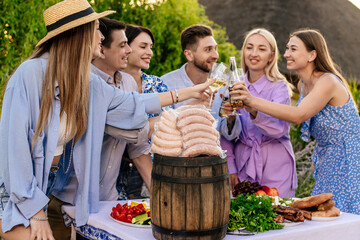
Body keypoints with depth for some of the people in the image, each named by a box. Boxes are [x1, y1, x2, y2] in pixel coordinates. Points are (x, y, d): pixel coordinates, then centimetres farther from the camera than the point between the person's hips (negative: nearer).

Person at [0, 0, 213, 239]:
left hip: (52, 189, 6)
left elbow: (135, 103, 13)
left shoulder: (90, 85, 0)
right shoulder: (31, 73, -20)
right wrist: (35, 210, -17)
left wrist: (191, 92, 17)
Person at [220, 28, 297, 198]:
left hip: (276, 169, -2)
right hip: (243, 165, 3)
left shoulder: (280, 87, -5)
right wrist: (230, 168, -2)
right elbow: (226, 135, 7)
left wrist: (254, 111, -38)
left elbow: (280, 129, -22)